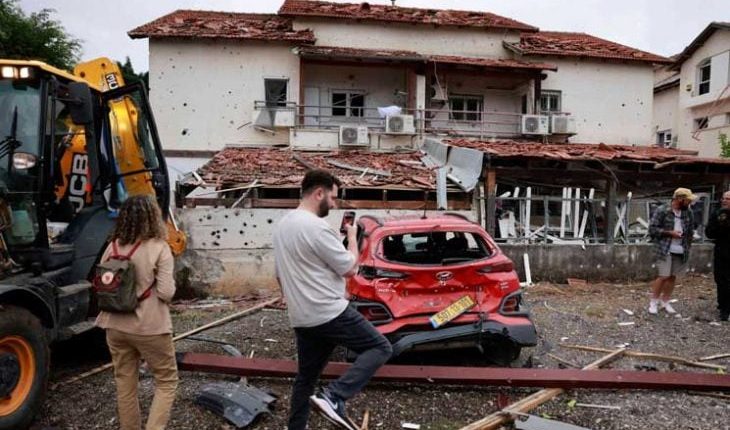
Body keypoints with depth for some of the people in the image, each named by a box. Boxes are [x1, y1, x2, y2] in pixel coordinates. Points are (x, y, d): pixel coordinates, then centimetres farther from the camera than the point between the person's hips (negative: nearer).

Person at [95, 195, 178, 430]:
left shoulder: (113, 247, 1)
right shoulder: (159, 247, -14)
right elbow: (166, 292, -17)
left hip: (115, 326, 5)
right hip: (150, 327, -5)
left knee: (125, 385, 18)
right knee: (166, 381, 11)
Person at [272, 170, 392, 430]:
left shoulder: (282, 226, 12)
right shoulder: (317, 227, -18)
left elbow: (279, 275, 20)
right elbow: (350, 269, -12)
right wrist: (352, 238, 4)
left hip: (301, 319, 9)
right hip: (330, 314, -9)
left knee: (306, 376, 20)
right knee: (380, 347, 0)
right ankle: (333, 398, -11)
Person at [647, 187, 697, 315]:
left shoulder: (688, 212, 7)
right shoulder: (661, 210, -11)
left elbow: (691, 230, 19)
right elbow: (652, 229, -11)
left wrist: (687, 245, 11)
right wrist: (670, 233, -17)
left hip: (680, 251, 6)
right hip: (665, 250, -5)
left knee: (673, 277, 9)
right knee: (664, 276, -7)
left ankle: (665, 302, 21)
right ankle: (653, 302, 9)